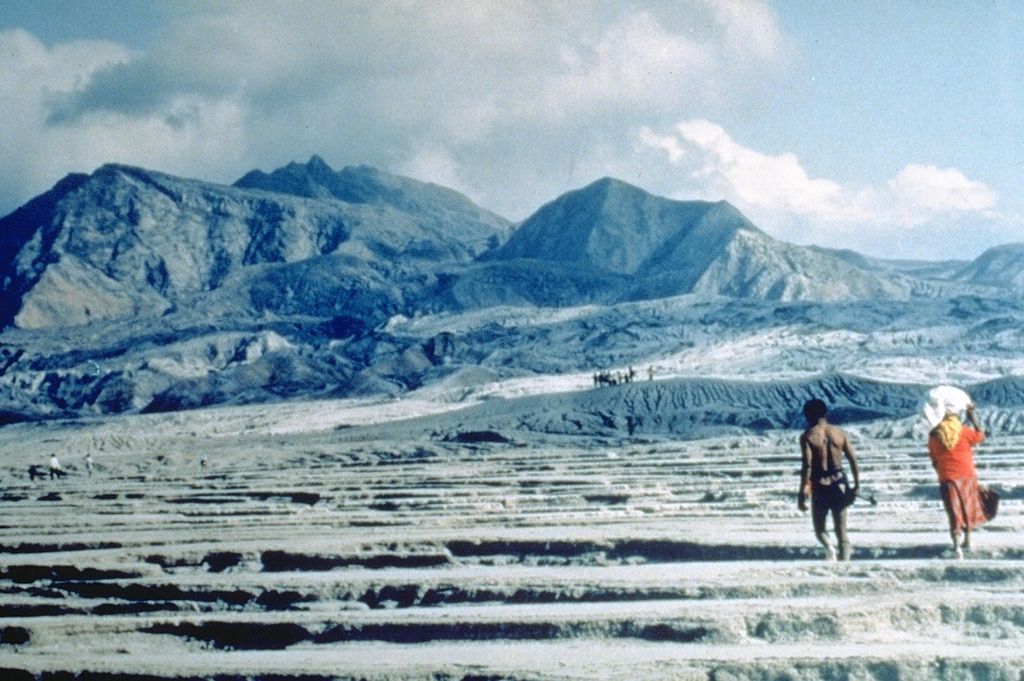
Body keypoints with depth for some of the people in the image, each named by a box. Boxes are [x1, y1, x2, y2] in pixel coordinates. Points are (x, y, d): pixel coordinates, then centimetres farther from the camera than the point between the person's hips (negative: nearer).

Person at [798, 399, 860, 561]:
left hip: (820, 486, -3)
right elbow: (853, 460, 2)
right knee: (841, 531, 11)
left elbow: (807, 465, -16)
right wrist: (857, 485, 10)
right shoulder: (840, 433, 4)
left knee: (819, 528, 14)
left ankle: (828, 547, -17)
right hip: (839, 483, 3)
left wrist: (802, 492, -13)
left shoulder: (808, 436, -7)